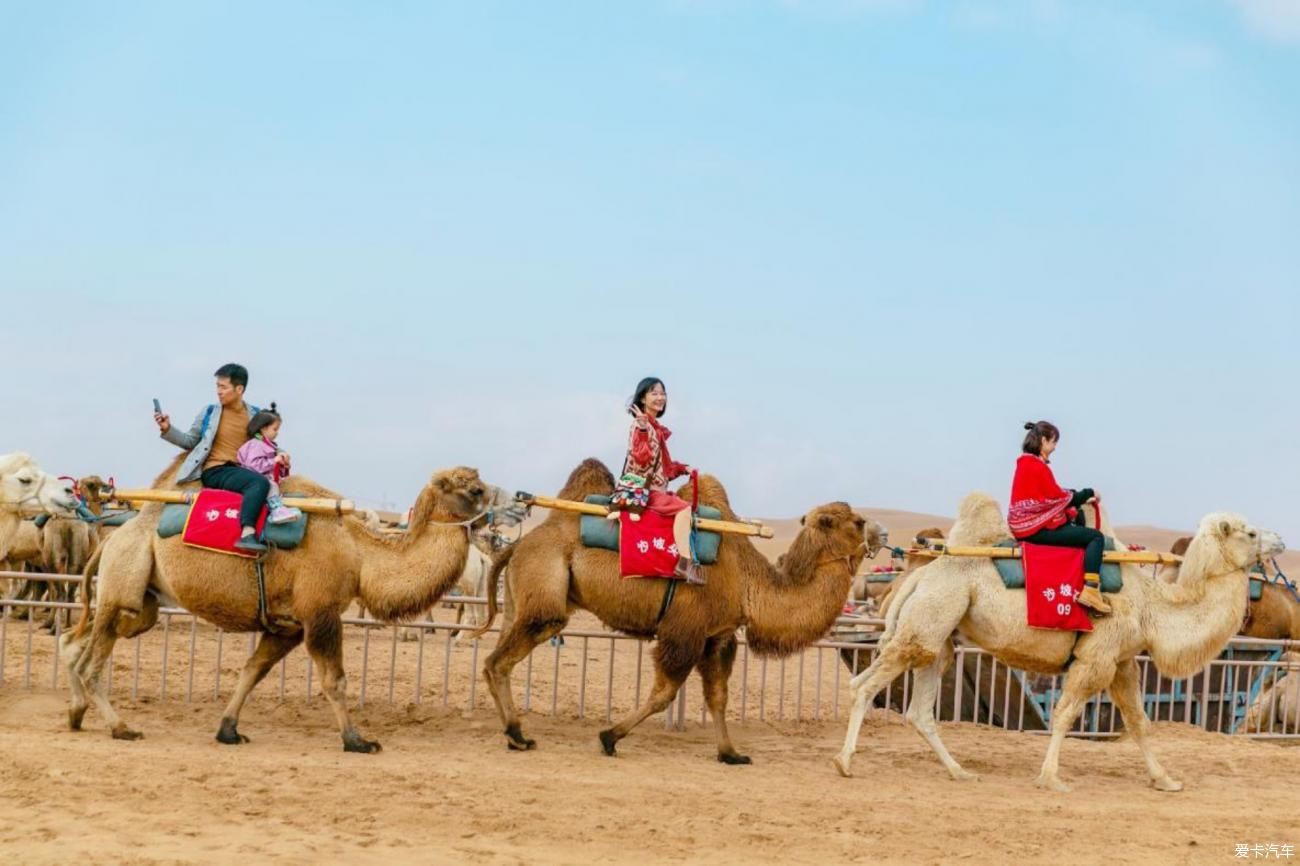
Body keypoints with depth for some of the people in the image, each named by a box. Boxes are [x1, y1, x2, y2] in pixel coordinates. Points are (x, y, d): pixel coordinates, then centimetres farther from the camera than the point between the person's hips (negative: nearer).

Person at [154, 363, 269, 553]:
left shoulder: (255, 416, 16)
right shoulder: (209, 413, 11)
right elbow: (190, 441, 17)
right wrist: (168, 430, 3)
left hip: (241, 472, 4)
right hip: (214, 471, -4)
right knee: (260, 482, -34)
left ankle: (247, 534, -40)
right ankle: (247, 534, -51)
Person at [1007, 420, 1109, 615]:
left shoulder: (1025, 463, 15)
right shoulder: (1038, 467, -16)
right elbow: (1057, 497, -13)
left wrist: (1081, 497, 9)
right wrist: (1087, 493, 1)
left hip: (1027, 524, 10)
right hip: (1038, 528, -10)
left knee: (1077, 517, 28)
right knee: (1096, 537, -10)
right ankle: (1090, 590, -23)